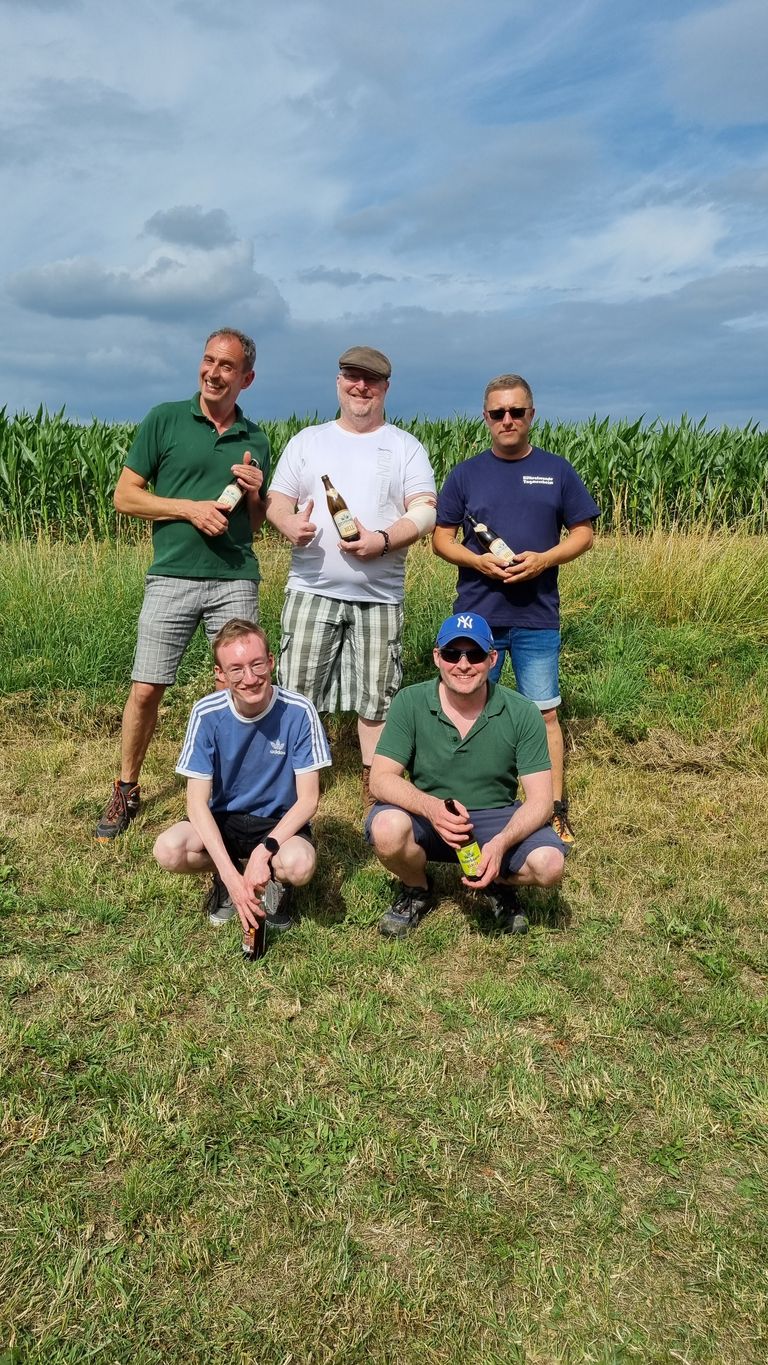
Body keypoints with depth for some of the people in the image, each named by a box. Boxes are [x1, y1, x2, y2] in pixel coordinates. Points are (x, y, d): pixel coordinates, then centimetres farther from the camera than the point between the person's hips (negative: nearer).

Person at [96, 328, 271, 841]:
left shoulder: (256, 441, 12)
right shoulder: (165, 419, 3)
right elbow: (126, 496, 1)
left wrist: (254, 493, -2)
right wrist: (190, 508, -10)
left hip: (236, 581, 2)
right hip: (171, 577, -2)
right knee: (146, 689, 0)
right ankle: (127, 790, 19)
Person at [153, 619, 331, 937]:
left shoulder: (298, 712, -19)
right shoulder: (207, 713, -16)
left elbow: (307, 799, -15)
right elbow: (197, 801, -17)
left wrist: (263, 852, -27)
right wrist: (231, 875, -27)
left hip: (280, 822, -2)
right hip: (223, 819, 2)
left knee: (298, 864, -35)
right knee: (168, 850, -28)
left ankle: (276, 881, 4)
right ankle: (224, 879, 6)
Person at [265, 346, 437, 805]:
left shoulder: (406, 447, 8)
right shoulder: (306, 441, 13)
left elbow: (425, 512, -1)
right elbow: (276, 502, 10)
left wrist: (383, 539, -19)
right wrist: (289, 523, -15)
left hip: (379, 595, -1)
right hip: (312, 590, 1)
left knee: (376, 696, 5)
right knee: (296, 692, 0)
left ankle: (376, 784, 18)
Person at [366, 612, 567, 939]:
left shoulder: (522, 713, -12)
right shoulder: (410, 703, -12)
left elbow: (540, 799, -12)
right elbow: (381, 778, -16)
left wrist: (500, 844, -31)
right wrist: (431, 807, -36)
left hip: (497, 819, 0)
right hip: (426, 817, 0)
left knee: (550, 864, -27)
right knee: (388, 829, -33)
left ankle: (499, 884, 11)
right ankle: (417, 889, 4)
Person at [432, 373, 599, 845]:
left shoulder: (557, 470, 4)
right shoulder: (465, 474, 4)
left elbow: (583, 533, 5)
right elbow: (441, 538, 5)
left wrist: (544, 559, -13)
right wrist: (478, 560, -14)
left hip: (537, 617, -1)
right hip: (477, 615, 1)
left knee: (545, 714, 3)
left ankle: (556, 812, 15)